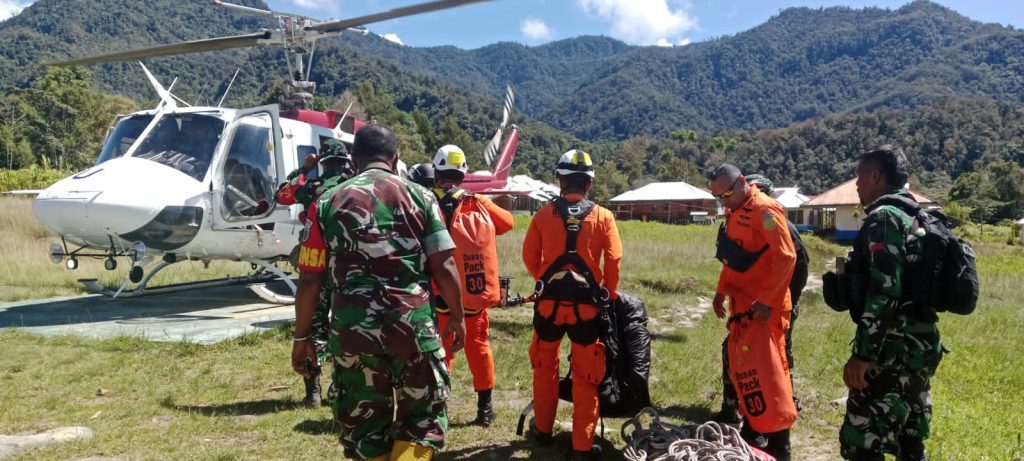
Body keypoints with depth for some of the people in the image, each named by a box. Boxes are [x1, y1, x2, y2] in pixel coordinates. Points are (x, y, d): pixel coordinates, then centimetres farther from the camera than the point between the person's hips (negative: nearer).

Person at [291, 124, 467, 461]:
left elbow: (310, 280, 3)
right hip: (412, 322, -1)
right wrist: (457, 317, 11)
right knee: (425, 414, 14)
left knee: (364, 422, 16)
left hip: (352, 328, 1)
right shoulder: (418, 196, 3)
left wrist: (302, 336, 12)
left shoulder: (326, 203, 6)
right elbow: (444, 266, -2)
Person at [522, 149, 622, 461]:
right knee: (585, 376, 7)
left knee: (545, 367, 20)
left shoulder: (544, 215, -2)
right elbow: (614, 260, -6)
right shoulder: (603, 217, -3)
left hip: (549, 303, 1)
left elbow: (529, 256, 4)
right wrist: (609, 294, 9)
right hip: (587, 306, -1)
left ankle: (543, 429, 33)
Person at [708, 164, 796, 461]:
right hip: (742, 303, 9)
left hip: (764, 307, -9)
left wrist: (766, 301, -22)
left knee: (767, 369, -6)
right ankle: (752, 429, 26)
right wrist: (722, 291, 11)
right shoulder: (734, 212, 13)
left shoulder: (765, 210, -16)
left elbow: (786, 258, -20)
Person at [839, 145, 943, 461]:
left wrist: (862, 354, -23)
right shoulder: (914, 217, 16)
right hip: (920, 344, 10)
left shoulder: (883, 218, -13)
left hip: (893, 350, -10)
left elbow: (884, 291, -23)